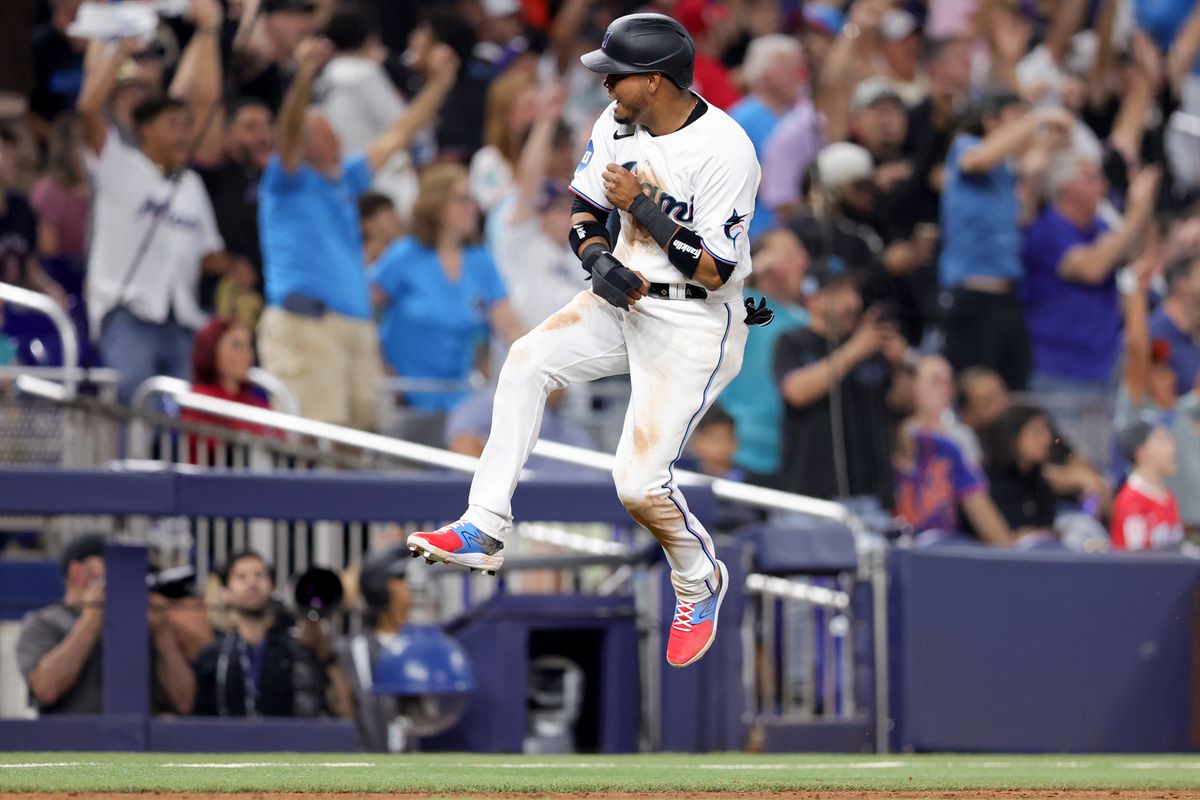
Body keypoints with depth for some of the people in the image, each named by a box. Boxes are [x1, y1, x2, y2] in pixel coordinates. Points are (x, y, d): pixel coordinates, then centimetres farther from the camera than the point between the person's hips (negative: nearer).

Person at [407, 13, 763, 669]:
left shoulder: (724, 150, -24)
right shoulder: (619, 124, -1)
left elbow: (715, 271, -24)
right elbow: (585, 210, 10)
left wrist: (641, 207, -24)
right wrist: (599, 260, -11)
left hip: (696, 325, -7)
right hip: (628, 296, 7)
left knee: (639, 483, -15)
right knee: (527, 361, -14)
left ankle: (700, 583, 15)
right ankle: (484, 531, -12)